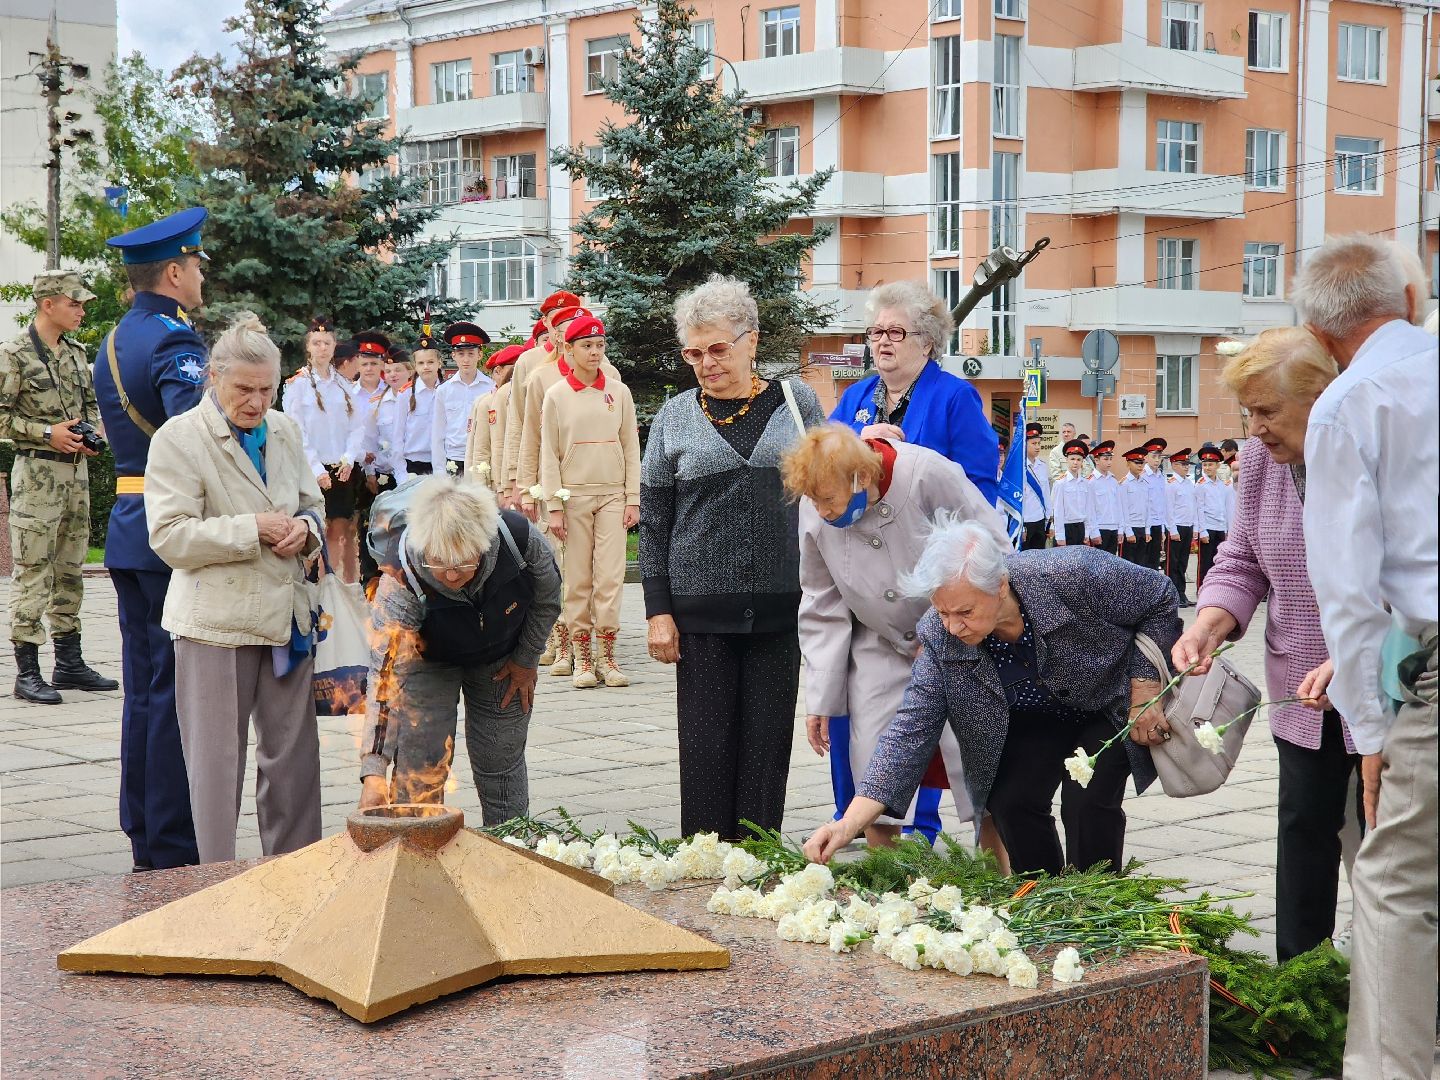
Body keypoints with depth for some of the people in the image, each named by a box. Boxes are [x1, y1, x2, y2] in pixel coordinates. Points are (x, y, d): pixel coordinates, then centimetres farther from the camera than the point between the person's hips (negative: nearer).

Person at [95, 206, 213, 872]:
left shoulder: (113, 343, 16)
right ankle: (175, 853, 0)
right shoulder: (175, 342, -15)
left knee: (143, 690, 13)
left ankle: (145, 842, 20)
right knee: (178, 692, -4)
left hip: (128, 530, 9)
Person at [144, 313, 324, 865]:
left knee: (293, 754, 11)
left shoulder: (285, 430, 11)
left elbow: (313, 505, 23)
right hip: (216, 620, -5)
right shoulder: (179, 438, -7)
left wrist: (305, 529, -1)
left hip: (287, 615, 6)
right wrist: (254, 530, -18)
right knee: (217, 762, 2)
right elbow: (170, 535, -15)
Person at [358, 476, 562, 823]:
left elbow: (547, 598, -11)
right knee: (419, 769, -12)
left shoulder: (520, 538, -35)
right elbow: (385, 671, -42)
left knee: (501, 764, 7)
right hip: (427, 660, -2)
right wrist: (373, 772, -48)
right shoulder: (400, 581, -39)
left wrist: (526, 661, -4)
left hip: (502, 659, 2)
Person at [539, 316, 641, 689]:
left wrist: (633, 500, 2)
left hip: (612, 496, 1)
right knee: (578, 579, 1)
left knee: (611, 577, -5)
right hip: (574, 495, -1)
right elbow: (549, 454, 1)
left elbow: (631, 449, 8)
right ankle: (582, 658, 6)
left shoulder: (619, 392, 6)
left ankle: (606, 655, 2)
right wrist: (554, 506, -4)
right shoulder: (556, 396, 1)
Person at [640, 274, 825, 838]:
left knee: (768, 742, 3)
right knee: (706, 745, 2)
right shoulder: (676, 417, 6)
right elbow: (653, 522, 6)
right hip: (702, 610, 0)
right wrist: (658, 611, 0)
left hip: (781, 605, 0)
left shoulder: (797, 402, 6)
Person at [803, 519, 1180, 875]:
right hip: (1032, 721, 3)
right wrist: (850, 823, -36)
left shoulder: (1072, 575, -37)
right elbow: (912, 729, -26)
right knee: (1009, 801, -16)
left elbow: (1160, 598, -19)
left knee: (1086, 800, -21)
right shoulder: (939, 636, -26)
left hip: (1110, 706, -3)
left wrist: (1144, 692, -20)